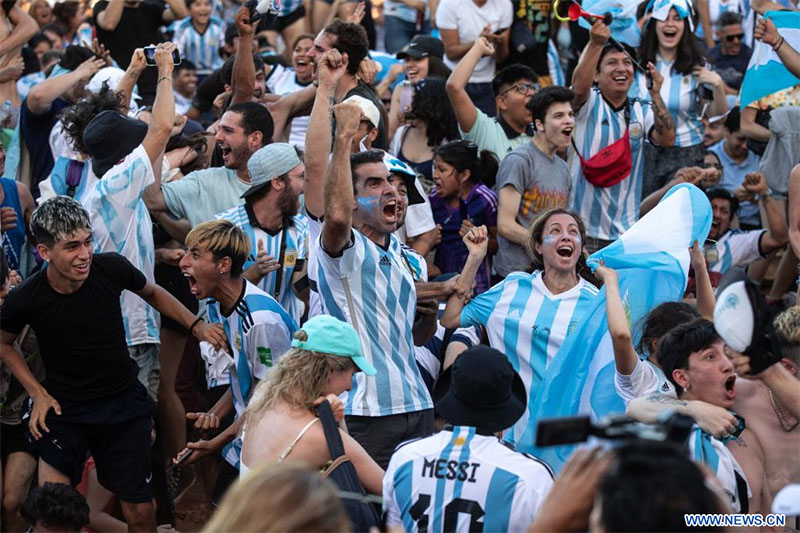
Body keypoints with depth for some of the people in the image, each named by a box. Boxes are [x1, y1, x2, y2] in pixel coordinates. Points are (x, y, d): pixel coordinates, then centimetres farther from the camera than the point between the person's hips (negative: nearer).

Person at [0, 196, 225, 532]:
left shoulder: (111, 269, -15)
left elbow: (152, 294, 9)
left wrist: (196, 326, -1)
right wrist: (37, 393, -3)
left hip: (125, 402, 2)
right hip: (64, 408, -2)